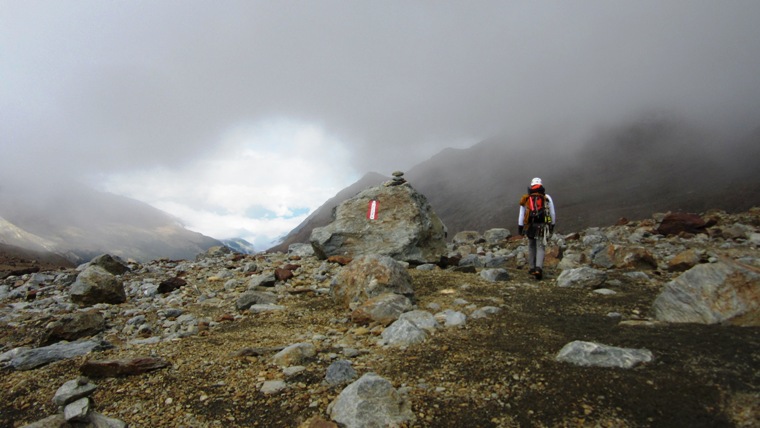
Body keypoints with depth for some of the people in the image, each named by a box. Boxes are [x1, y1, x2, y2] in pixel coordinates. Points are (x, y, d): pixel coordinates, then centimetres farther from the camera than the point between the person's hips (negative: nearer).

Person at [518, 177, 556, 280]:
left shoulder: (525, 198, 9)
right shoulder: (547, 198, 6)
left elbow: (521, 214, 7)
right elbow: (552, 213, 8)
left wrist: (520, 227, 10)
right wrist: (552, 225, 20)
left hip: (529, 226, 2)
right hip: (542, 226, -2)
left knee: (531, 246, 18)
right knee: (540, 248, 0)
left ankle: (532, 268, 22)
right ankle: (538, 268, -19)